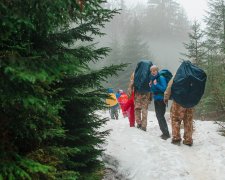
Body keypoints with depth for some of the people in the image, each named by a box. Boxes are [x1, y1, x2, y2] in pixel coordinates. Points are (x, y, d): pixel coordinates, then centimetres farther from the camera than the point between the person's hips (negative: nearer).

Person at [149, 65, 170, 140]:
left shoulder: (161, 78, -14)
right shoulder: (153, 79, 10)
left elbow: (164, 88, -22)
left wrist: (156, 84, -24)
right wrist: (151, 86, 0)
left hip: (161, 99, -9)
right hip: (156, 100, 9)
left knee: (160, 116, -10)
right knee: (158, 116, 12)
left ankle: (166, 133, -3)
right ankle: (164, 132, 23)